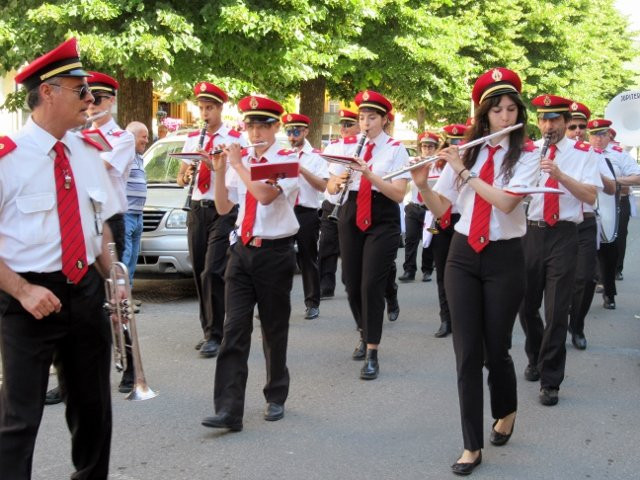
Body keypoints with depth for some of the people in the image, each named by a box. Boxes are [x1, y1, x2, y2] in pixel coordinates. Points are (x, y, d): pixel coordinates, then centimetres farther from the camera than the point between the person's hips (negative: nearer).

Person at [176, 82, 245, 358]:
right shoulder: (192, 139, 14)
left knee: (212, 273, -12)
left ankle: (215, 336, -8)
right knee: (199, 273, 7)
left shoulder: (234, 139, -3)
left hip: (222, 211, -6)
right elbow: (180, 179, 15)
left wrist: (214, 164, -21)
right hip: (197, 209, 6)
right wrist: (186, 176, -8)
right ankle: (208, 331, 17)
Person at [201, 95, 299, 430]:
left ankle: (276, 398, 25)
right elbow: (223, 207, 7)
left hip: (275, 252, -3)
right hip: (242, 249, 4)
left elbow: (266, 195, -23)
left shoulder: (287, 161, -5)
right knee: (234, 329, -6)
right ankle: (228, 409, -10)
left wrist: (237, 163, -14)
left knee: (274, 329, 8)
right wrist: (220, 170, -4)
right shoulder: (241, 160, 9)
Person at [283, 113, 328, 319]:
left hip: (307, 214, -3)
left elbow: (322, 186, -10)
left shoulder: (316, 157, 1)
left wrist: (302, 170, -20)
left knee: (308, 259, 4)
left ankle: (313, 304, 13)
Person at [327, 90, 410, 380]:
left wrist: (370, 175, -27)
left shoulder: (396, 149, -5)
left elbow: (399, 194, -15)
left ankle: (372, 354, -4)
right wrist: (339, 181, -20)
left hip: (383, 220, -4)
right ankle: (365, 335, 34)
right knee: (352, 283, 9)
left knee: (372, 285, -10)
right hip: (351, 216, 4)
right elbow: (330, 189, 3)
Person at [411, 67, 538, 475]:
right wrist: (423, 184, -13)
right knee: (467, 352, -1)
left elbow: (506, 202, -22)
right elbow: (440, 208, 5)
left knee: (496, 349, 4)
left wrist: (464, 172, -20)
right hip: (463, 256, 3)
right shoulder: (465, 152, 5)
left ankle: (507, 413, 36)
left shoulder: (526, 155, -5)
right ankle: (472, 446, 6)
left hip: (504, 259, -3)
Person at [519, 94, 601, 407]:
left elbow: (590, 196, -12)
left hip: (563, 235, -2)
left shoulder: (583, 154, 0)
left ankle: (550, 381, 7)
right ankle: (536, 359, 37)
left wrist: (559, 175, -23)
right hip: (530, 232, 3)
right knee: (526, 306, 12)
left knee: (557, 310, -3)